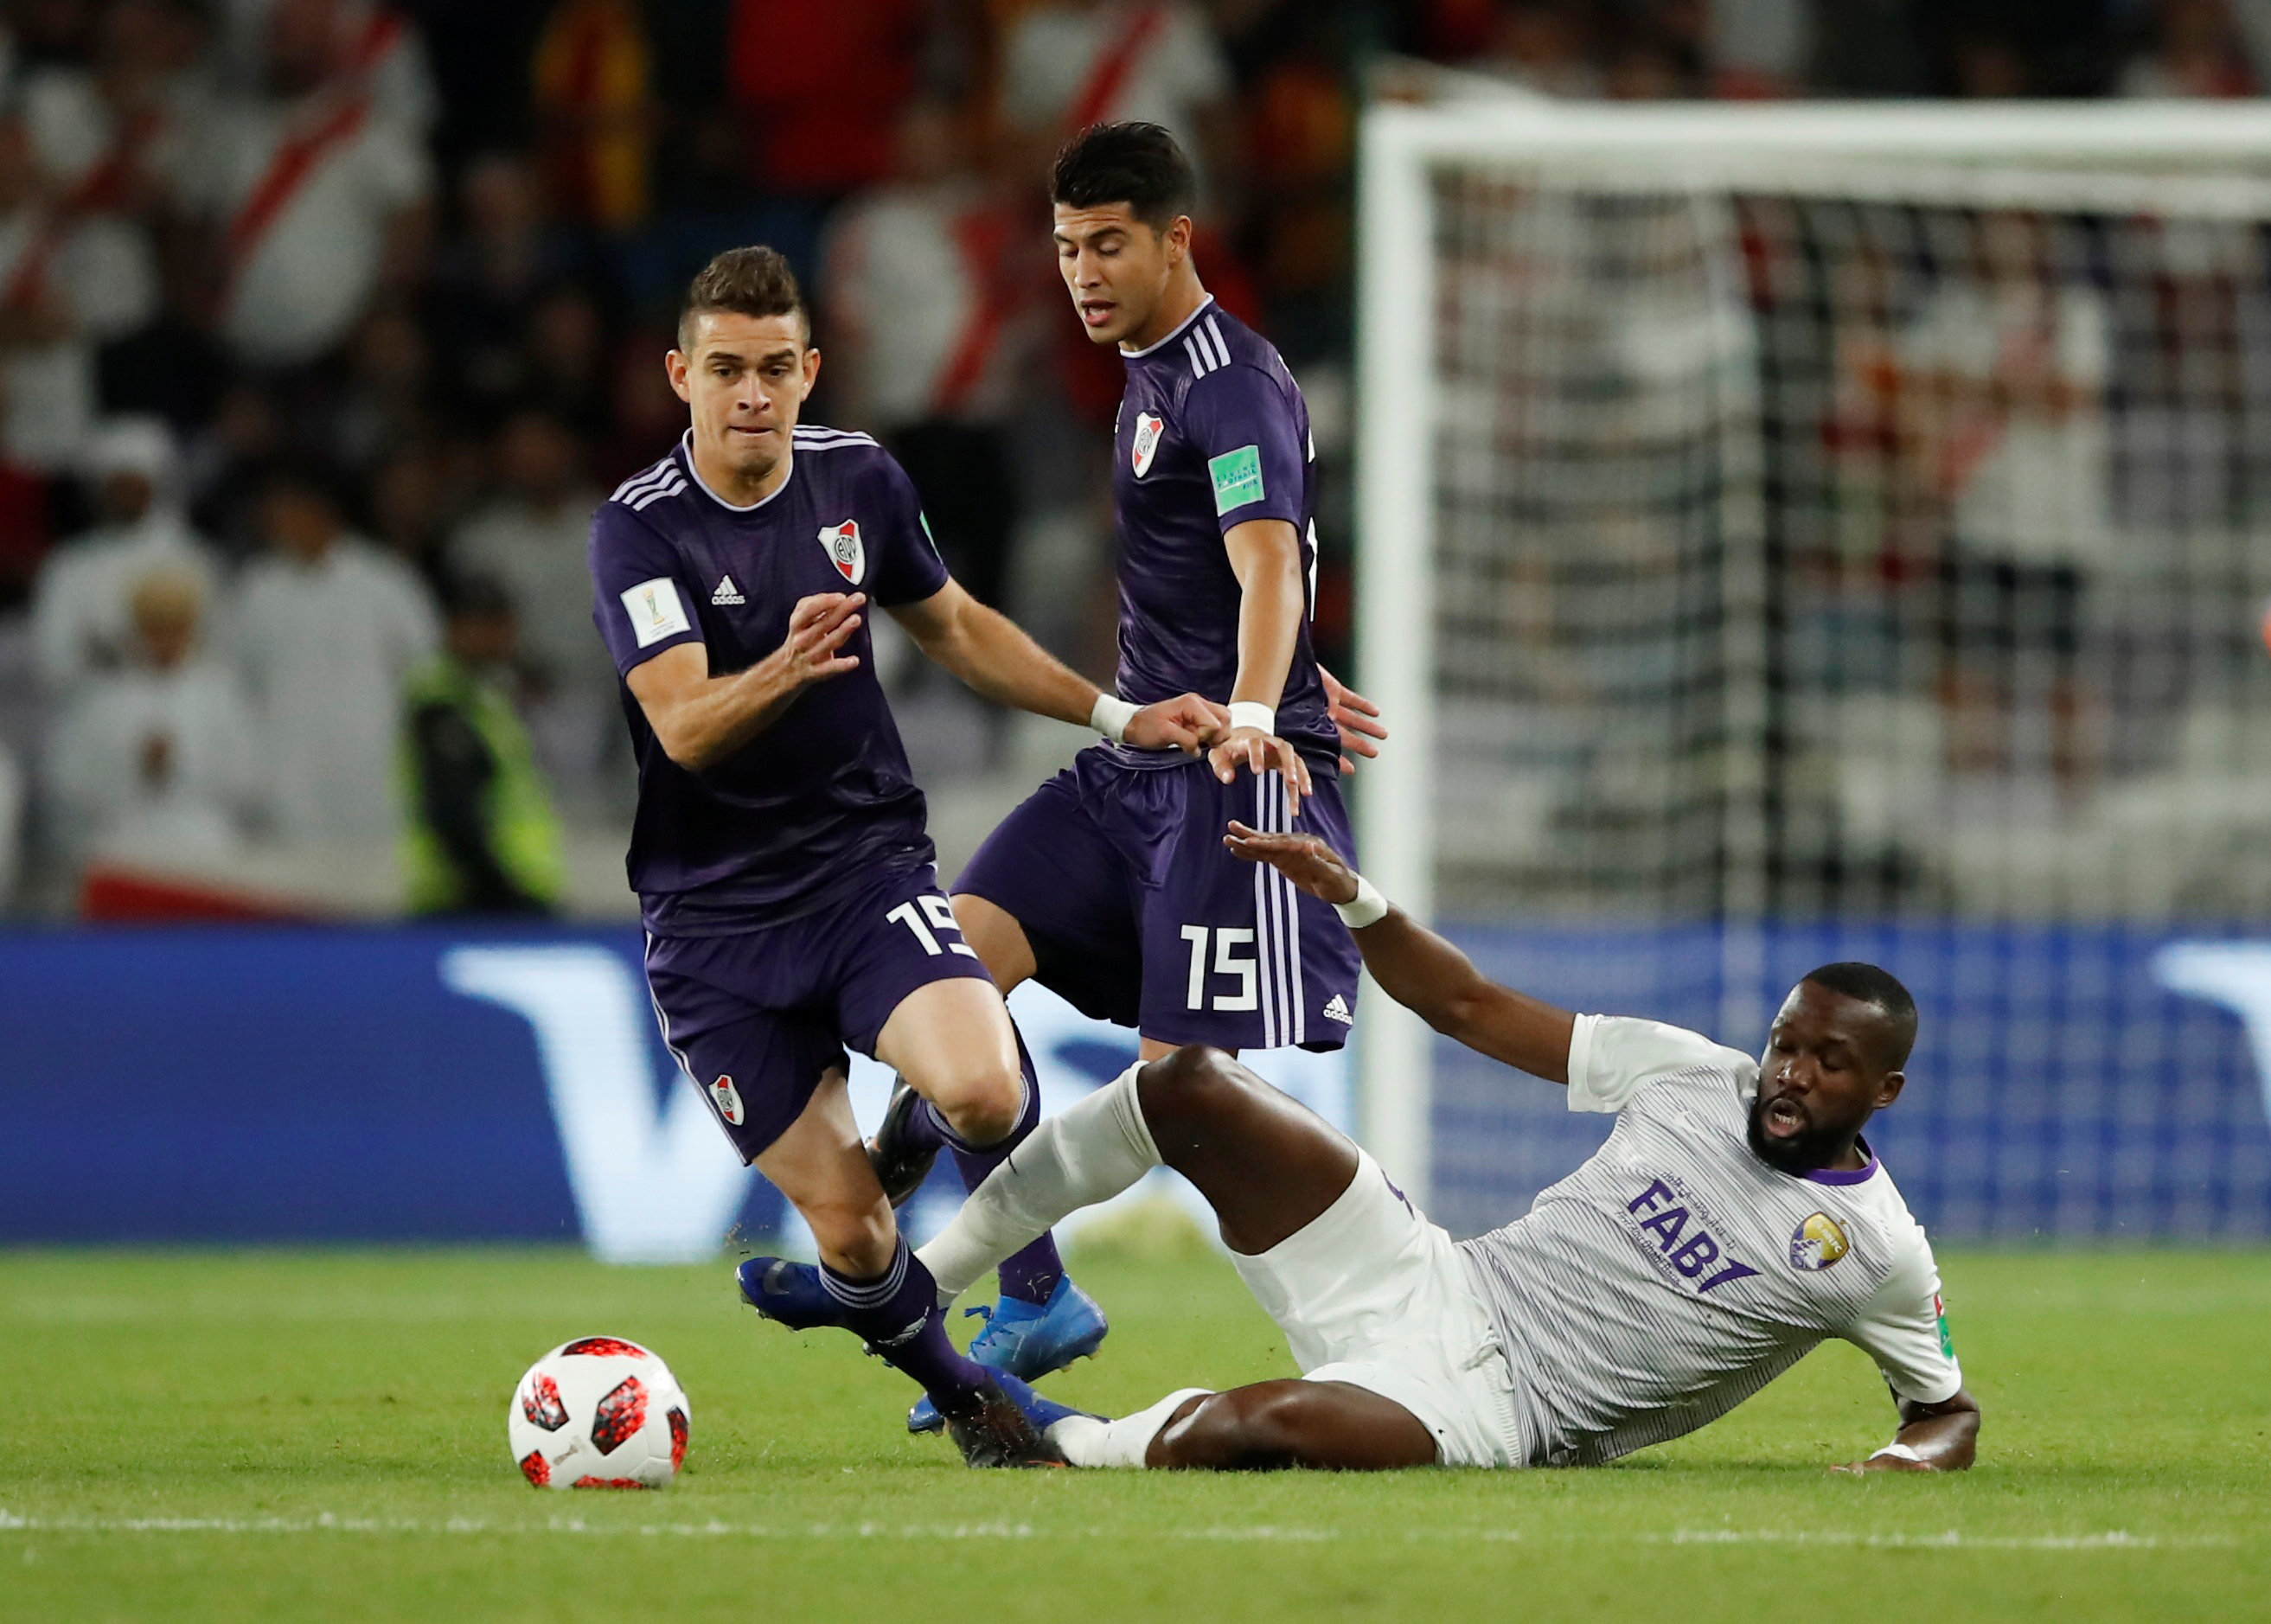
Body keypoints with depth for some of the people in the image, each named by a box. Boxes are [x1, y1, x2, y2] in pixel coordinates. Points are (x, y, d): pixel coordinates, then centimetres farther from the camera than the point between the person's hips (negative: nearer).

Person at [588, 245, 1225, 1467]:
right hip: (715, 917, -2)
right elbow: (686, 729, -25)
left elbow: (955, 629, 21)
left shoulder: (858, 480, 2)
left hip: (867, 862, 2)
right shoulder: (639, 530, -12)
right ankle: (957, 1389, 23)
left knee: (982, 1090, -28)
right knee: (846, 1223, -7)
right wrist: (787, 668, -45)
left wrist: (1118, 716, 19)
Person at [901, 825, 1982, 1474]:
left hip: (1501, 1410, -5)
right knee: (1191, 1088, -10)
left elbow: (1949, 1408, 7)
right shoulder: (1693, 1076, 5)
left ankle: (1058, 1448, -11)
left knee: (1264, 1424, -40)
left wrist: (1910, 1460, -17)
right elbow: (1471, 1009, 10)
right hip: (1436, 1289, 5)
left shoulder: (1877, 1254, -6)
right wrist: (1354, 902, -4)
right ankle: (913, 1283, 1)